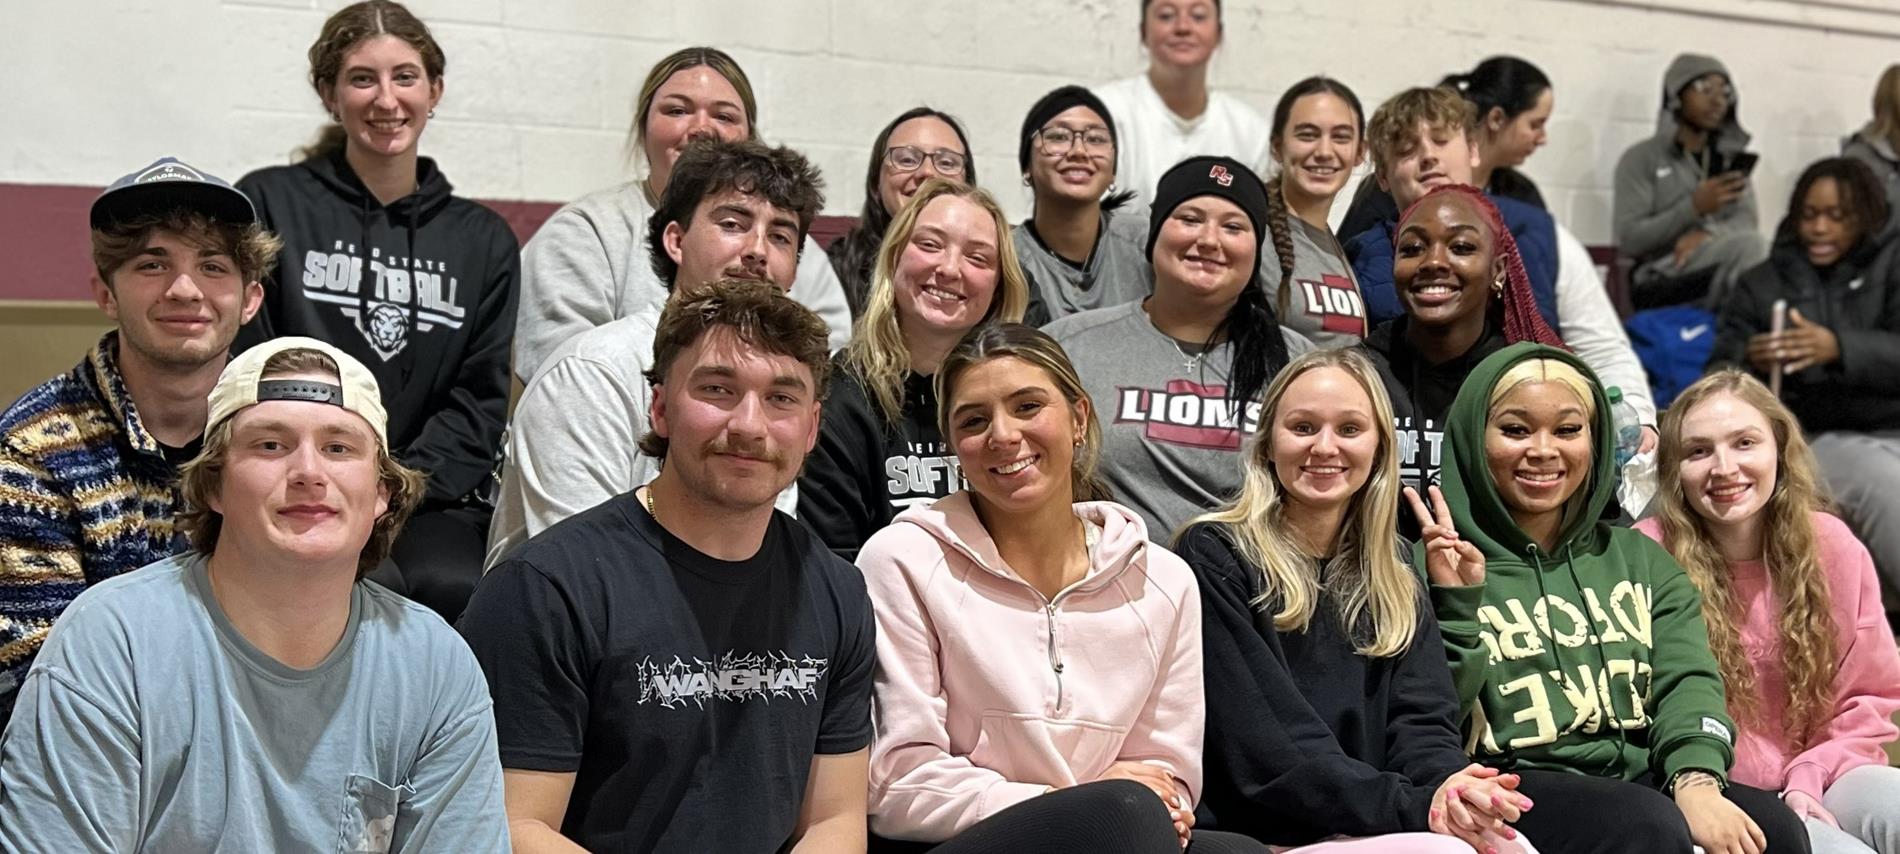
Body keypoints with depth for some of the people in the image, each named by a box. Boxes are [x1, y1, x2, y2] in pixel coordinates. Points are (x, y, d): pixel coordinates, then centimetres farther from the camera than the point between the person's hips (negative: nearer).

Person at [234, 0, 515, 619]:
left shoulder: (484, 240, 15)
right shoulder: (268, 204, 8)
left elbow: (481, 399, 8)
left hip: (434, 497, 2)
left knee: (453, 588, -31)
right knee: (371, 587, -33)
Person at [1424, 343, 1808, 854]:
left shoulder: (1641, 559, 19)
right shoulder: (1438, 566, 4)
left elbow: (1687, 680, 3)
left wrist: (1696, 780, -17)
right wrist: (1454, 602, -16)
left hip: (1645, 779, 4)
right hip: (1516, 790, -4)